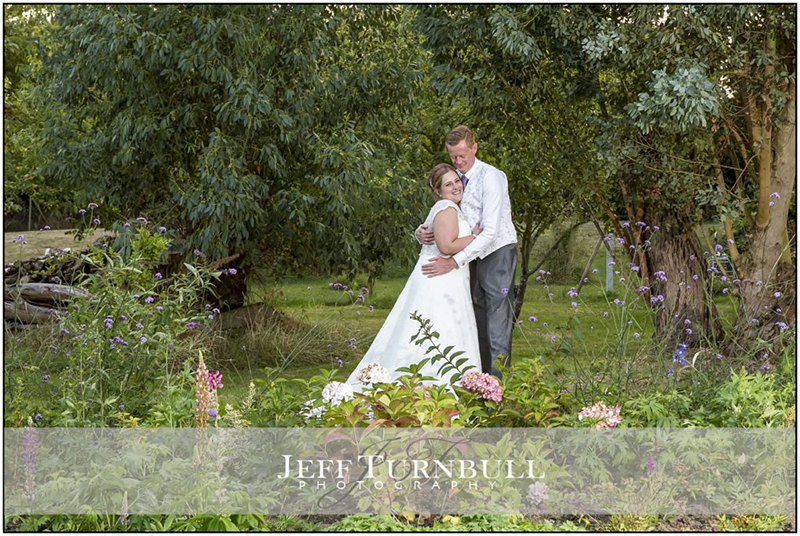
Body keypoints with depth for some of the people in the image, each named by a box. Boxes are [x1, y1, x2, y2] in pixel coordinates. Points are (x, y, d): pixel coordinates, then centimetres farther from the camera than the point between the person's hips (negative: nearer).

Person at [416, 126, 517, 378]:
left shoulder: (491, 177, -20)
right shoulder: (454, 178, 2)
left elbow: (491, 232, -26)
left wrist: (454, 262, -31)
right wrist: (422, 232, -18)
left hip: (497, 253, -8)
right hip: (475, 256, 8)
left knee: (498, 321, -10)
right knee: (478, 322, 11)